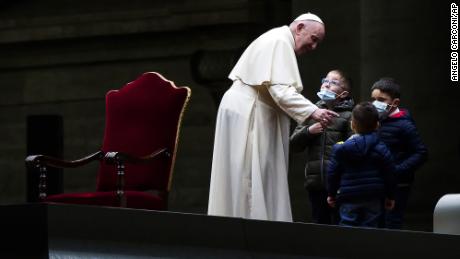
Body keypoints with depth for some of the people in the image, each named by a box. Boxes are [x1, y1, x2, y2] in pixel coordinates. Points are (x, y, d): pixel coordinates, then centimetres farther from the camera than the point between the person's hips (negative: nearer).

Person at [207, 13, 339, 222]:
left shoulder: (277, 41, 19)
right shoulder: (280, 42, -14)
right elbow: (280, 90, -25)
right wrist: (312, 111, -32)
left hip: (249, 115, 11)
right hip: (246, 116, -11)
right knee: (250, 177, -11)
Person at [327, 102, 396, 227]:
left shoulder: (340, 149, -4)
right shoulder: (381, 149, -1)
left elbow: (333, 173, 0)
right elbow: (390, 174, 3)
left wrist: (331, 193, 13)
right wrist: (390, 197, 14)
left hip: (348, 198, -1)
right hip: (373, 198, 1)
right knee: (370, 226, 4)